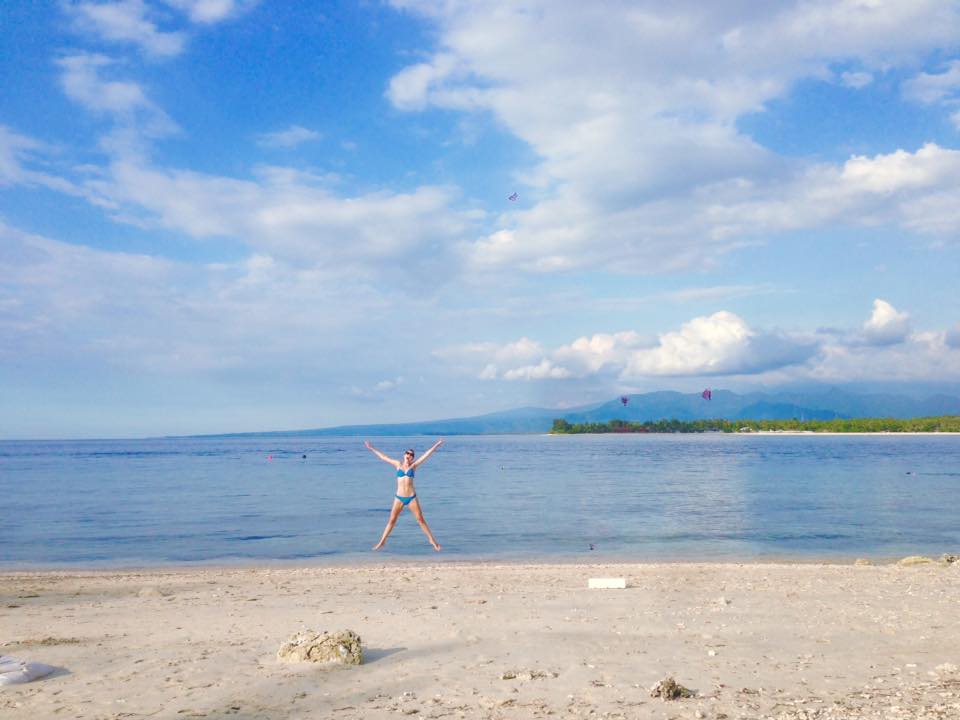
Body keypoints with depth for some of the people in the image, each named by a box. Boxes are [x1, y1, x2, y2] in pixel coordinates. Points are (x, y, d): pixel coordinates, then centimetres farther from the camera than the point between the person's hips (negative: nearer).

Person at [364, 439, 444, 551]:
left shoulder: (414, 466, 3)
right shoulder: (398, 464, 5)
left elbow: (426, 455, -1)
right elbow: (383, 457, 10)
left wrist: (436, 445, -5)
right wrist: (371, 449, 13)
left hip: (412, 497, -1)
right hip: (399, 498, 1)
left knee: (420, 519, 2)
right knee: (392, 520, 5)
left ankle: (432, 540, 10)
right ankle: (382, 542, 13)